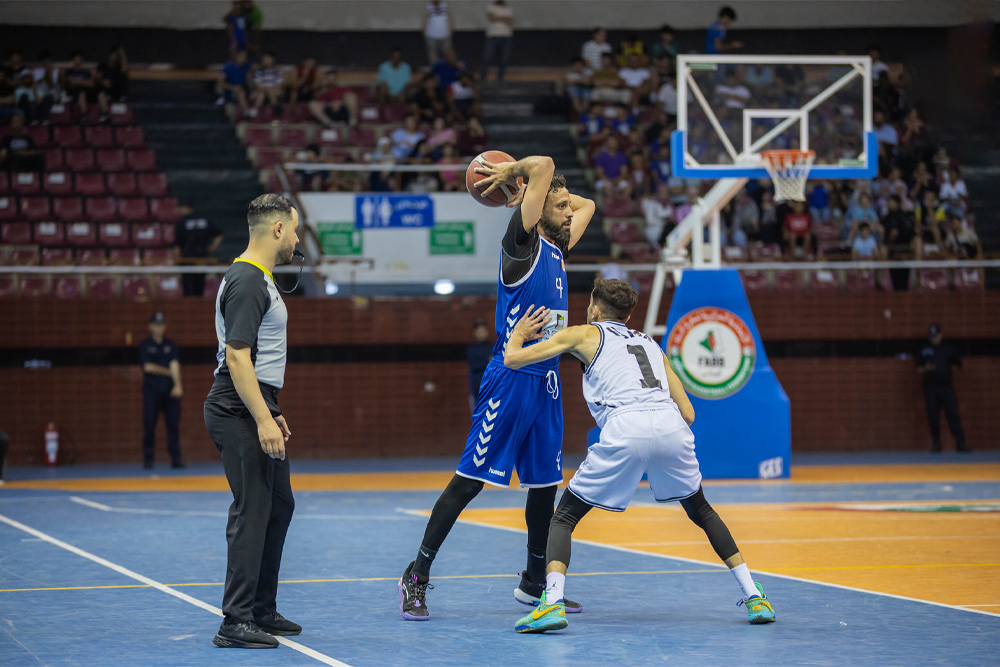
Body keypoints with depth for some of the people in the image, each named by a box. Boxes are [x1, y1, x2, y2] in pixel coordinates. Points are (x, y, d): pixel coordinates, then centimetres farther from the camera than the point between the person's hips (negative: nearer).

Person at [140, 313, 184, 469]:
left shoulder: (171, 345, 11)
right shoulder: (145, 346, 5)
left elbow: (175, 365, -1)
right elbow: (148, 367, -5)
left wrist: (177, 385, -14)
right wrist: (167, 372, -5)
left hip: (170, 391, 2)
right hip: (152, 392, -2)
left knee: (173, 424, -2)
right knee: (149, 425, -5)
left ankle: (175, 458, -1)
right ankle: (148, 459, -2)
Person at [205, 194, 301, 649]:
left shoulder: (259, 279, 17)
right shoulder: (247, 282, -17)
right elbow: (237, 358, -23)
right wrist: (263, 420, -26)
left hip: (253, 411, 11)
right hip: (239, 411, -11)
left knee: (279, 506, 15)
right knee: (252, 512, -10)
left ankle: (261, 611, 24)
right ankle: (236, 623, -9)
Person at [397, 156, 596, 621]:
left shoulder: (557, 248, 14)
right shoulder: (523, 243, -10)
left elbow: (586, 206, 29)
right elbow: (543, 164, -20)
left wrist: (521, 186, 19)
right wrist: (512, 173, -1)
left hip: (546, 381, 8)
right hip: (511, 378, -8)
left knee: (545, 482, 13)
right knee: (470, 479, -6)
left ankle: (534, 582, 25)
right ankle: (416, 578, -1)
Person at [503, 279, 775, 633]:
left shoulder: (587, 334, 21)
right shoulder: (650, 343, 33)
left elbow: (513, 358, 20)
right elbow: (687, 412, 26)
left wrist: (518, 335, 41)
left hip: (625, 428, -4)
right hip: (672, 426, 4)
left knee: (564, 517, 10)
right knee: (701, 511, 29)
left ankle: (553, 603, -12)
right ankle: (754, 597, 22)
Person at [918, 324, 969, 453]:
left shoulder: (948, 347, 9)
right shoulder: (924, 349, 9)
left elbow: (958, 364, 12)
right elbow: (919, 369, 10)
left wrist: (957, 363, -9)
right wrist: (926, 369, -9)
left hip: (946, 387, -1)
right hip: (930, 388, 1)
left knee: (953, 415, -10)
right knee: (933, 417, -1)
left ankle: (960, 443, -13)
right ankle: (936, 443, 8)